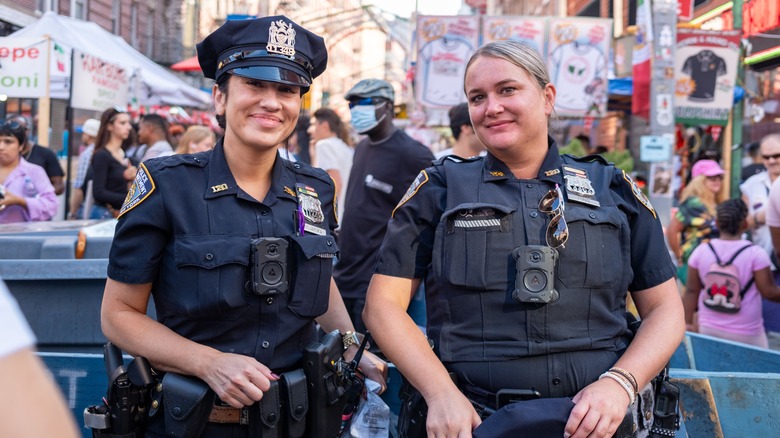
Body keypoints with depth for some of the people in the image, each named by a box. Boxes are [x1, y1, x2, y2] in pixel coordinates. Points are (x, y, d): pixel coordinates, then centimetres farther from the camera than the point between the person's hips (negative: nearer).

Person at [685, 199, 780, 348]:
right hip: (745, 335, -3)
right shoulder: (755, 254, -13)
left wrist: (688, 323, 9)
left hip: (708, 329, 4)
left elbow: (692, 291, 1)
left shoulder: (700, 251, -3)